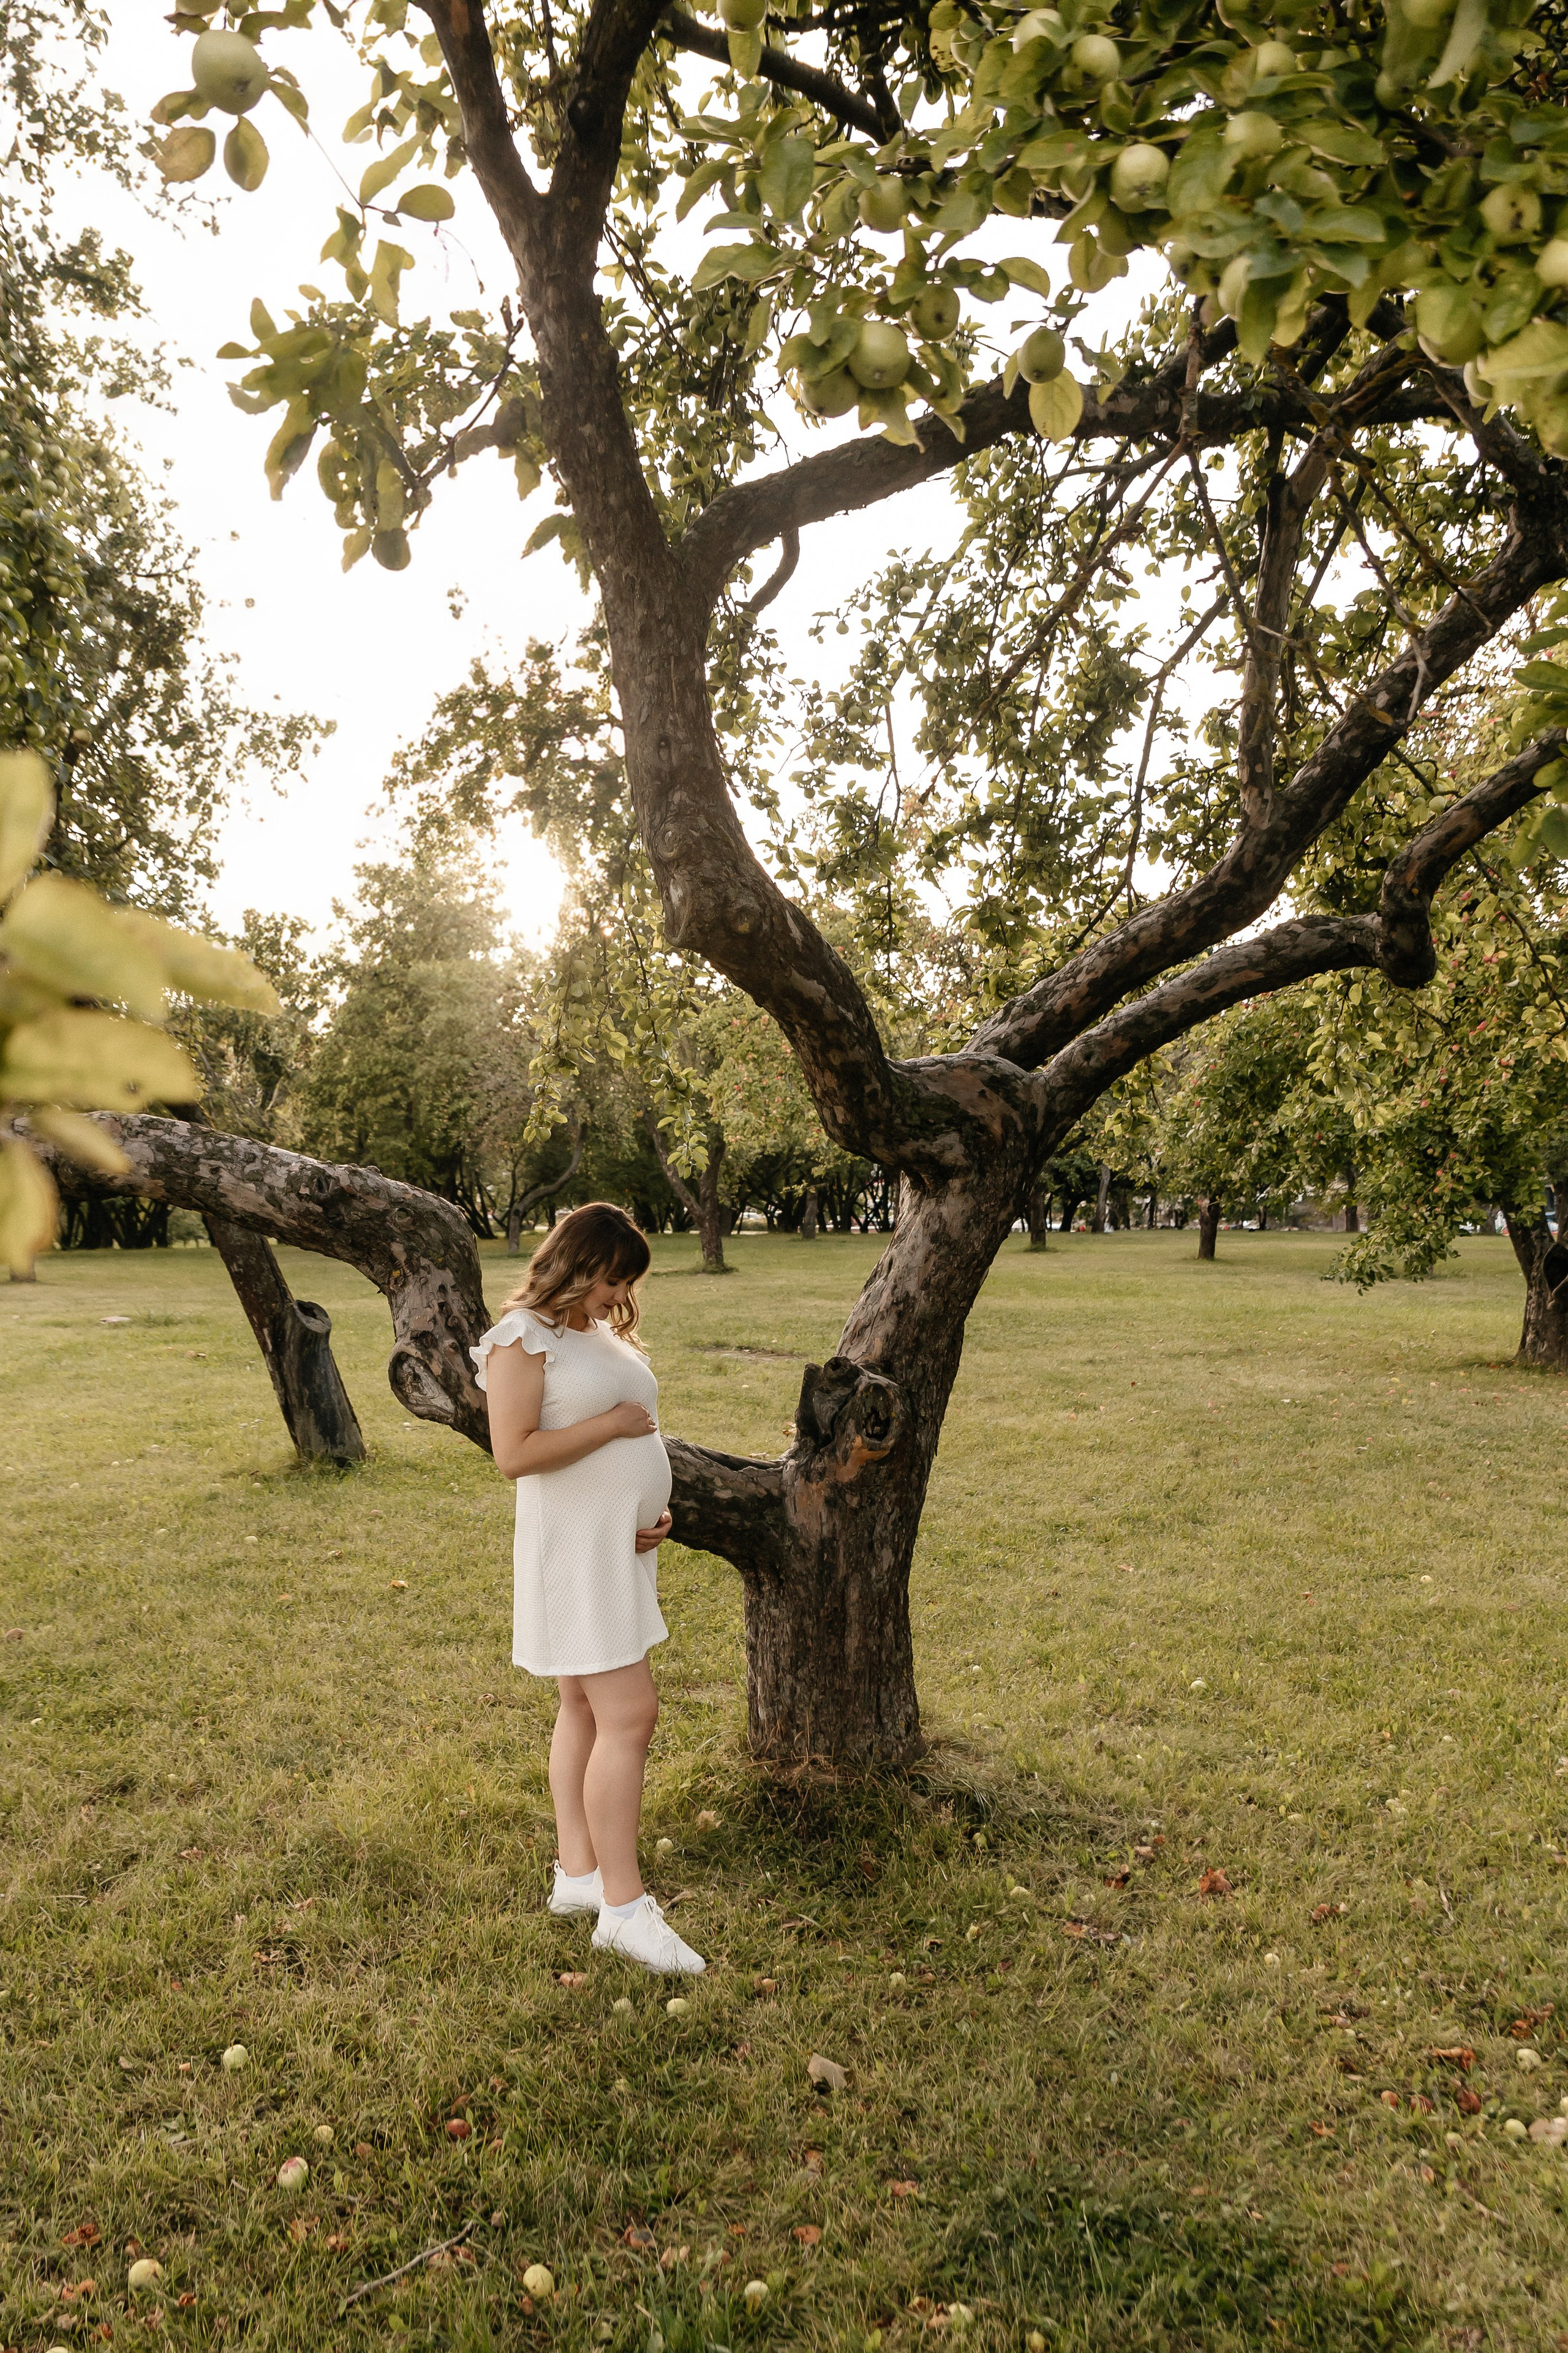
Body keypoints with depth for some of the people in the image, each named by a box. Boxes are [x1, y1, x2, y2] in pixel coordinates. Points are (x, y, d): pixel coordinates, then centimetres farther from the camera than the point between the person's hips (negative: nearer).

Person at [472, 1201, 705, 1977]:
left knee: (586, 1708, 15)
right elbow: (513, 1454, -21)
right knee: (628, 1715, -10)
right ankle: (624, 1908, -2)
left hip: (622, 1544, 9)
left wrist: (655, 1511, 5)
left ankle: (578, 1873, 26)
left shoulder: (605, 1333, 14)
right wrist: (612, 1425, -18)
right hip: (573, 1547, -9)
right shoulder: (525, 1337, -13)